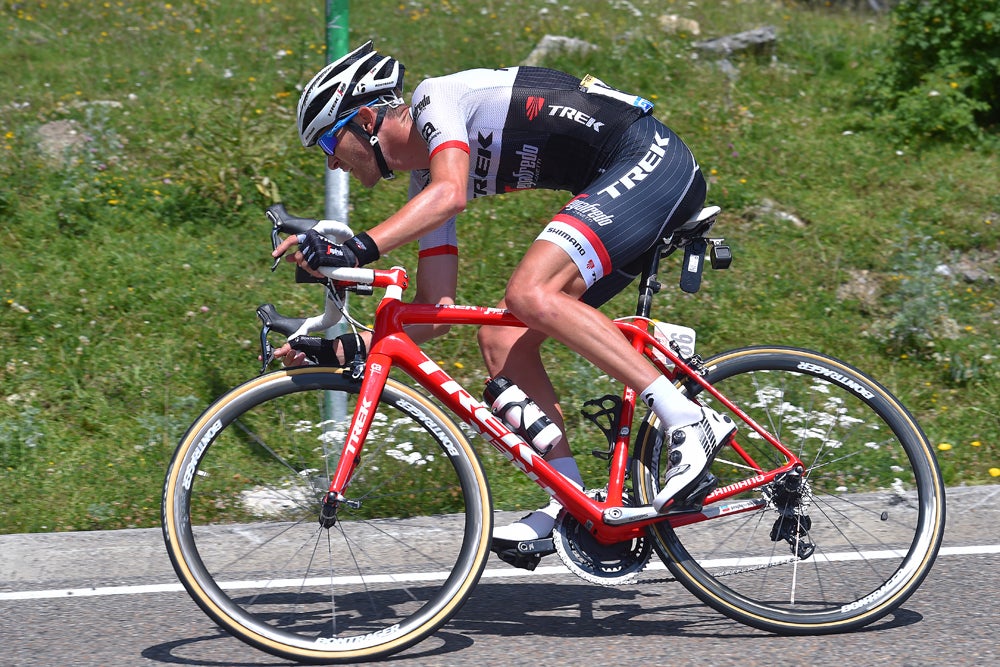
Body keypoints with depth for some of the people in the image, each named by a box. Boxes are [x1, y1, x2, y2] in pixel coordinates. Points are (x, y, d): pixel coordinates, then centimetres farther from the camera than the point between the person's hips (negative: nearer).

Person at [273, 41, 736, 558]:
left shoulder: (437, 98, -10)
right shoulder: (424, 178, 15)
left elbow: (449, 195, -31)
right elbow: (435, 309, 12)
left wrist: (356, 249, -39)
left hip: (652, 159, -10)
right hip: (618, 187, 10)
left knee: (530, 295, -27)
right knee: (502, 340, 0)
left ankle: (690, 422, -26)